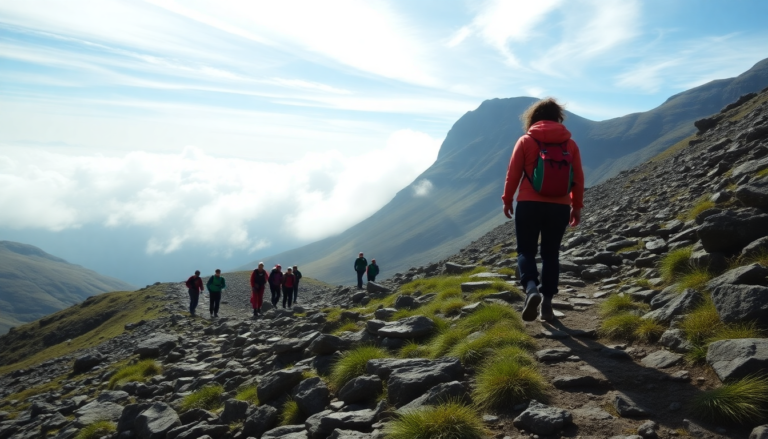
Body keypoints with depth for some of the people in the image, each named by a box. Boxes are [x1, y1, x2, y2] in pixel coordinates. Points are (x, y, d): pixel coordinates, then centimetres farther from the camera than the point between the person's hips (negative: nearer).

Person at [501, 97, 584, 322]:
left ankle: (531, 289, -18)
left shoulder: (526, 141, -2)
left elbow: (513, 173, -3)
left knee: (526, 250, 8)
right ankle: (547, 302, 11)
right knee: (551, 253, 13)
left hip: (529, 205, -2)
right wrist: (577, 206, 15)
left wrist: (507, 199, 9)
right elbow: (578, 178, 5)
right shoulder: (570, 144, 5)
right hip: (560, 207, 2)